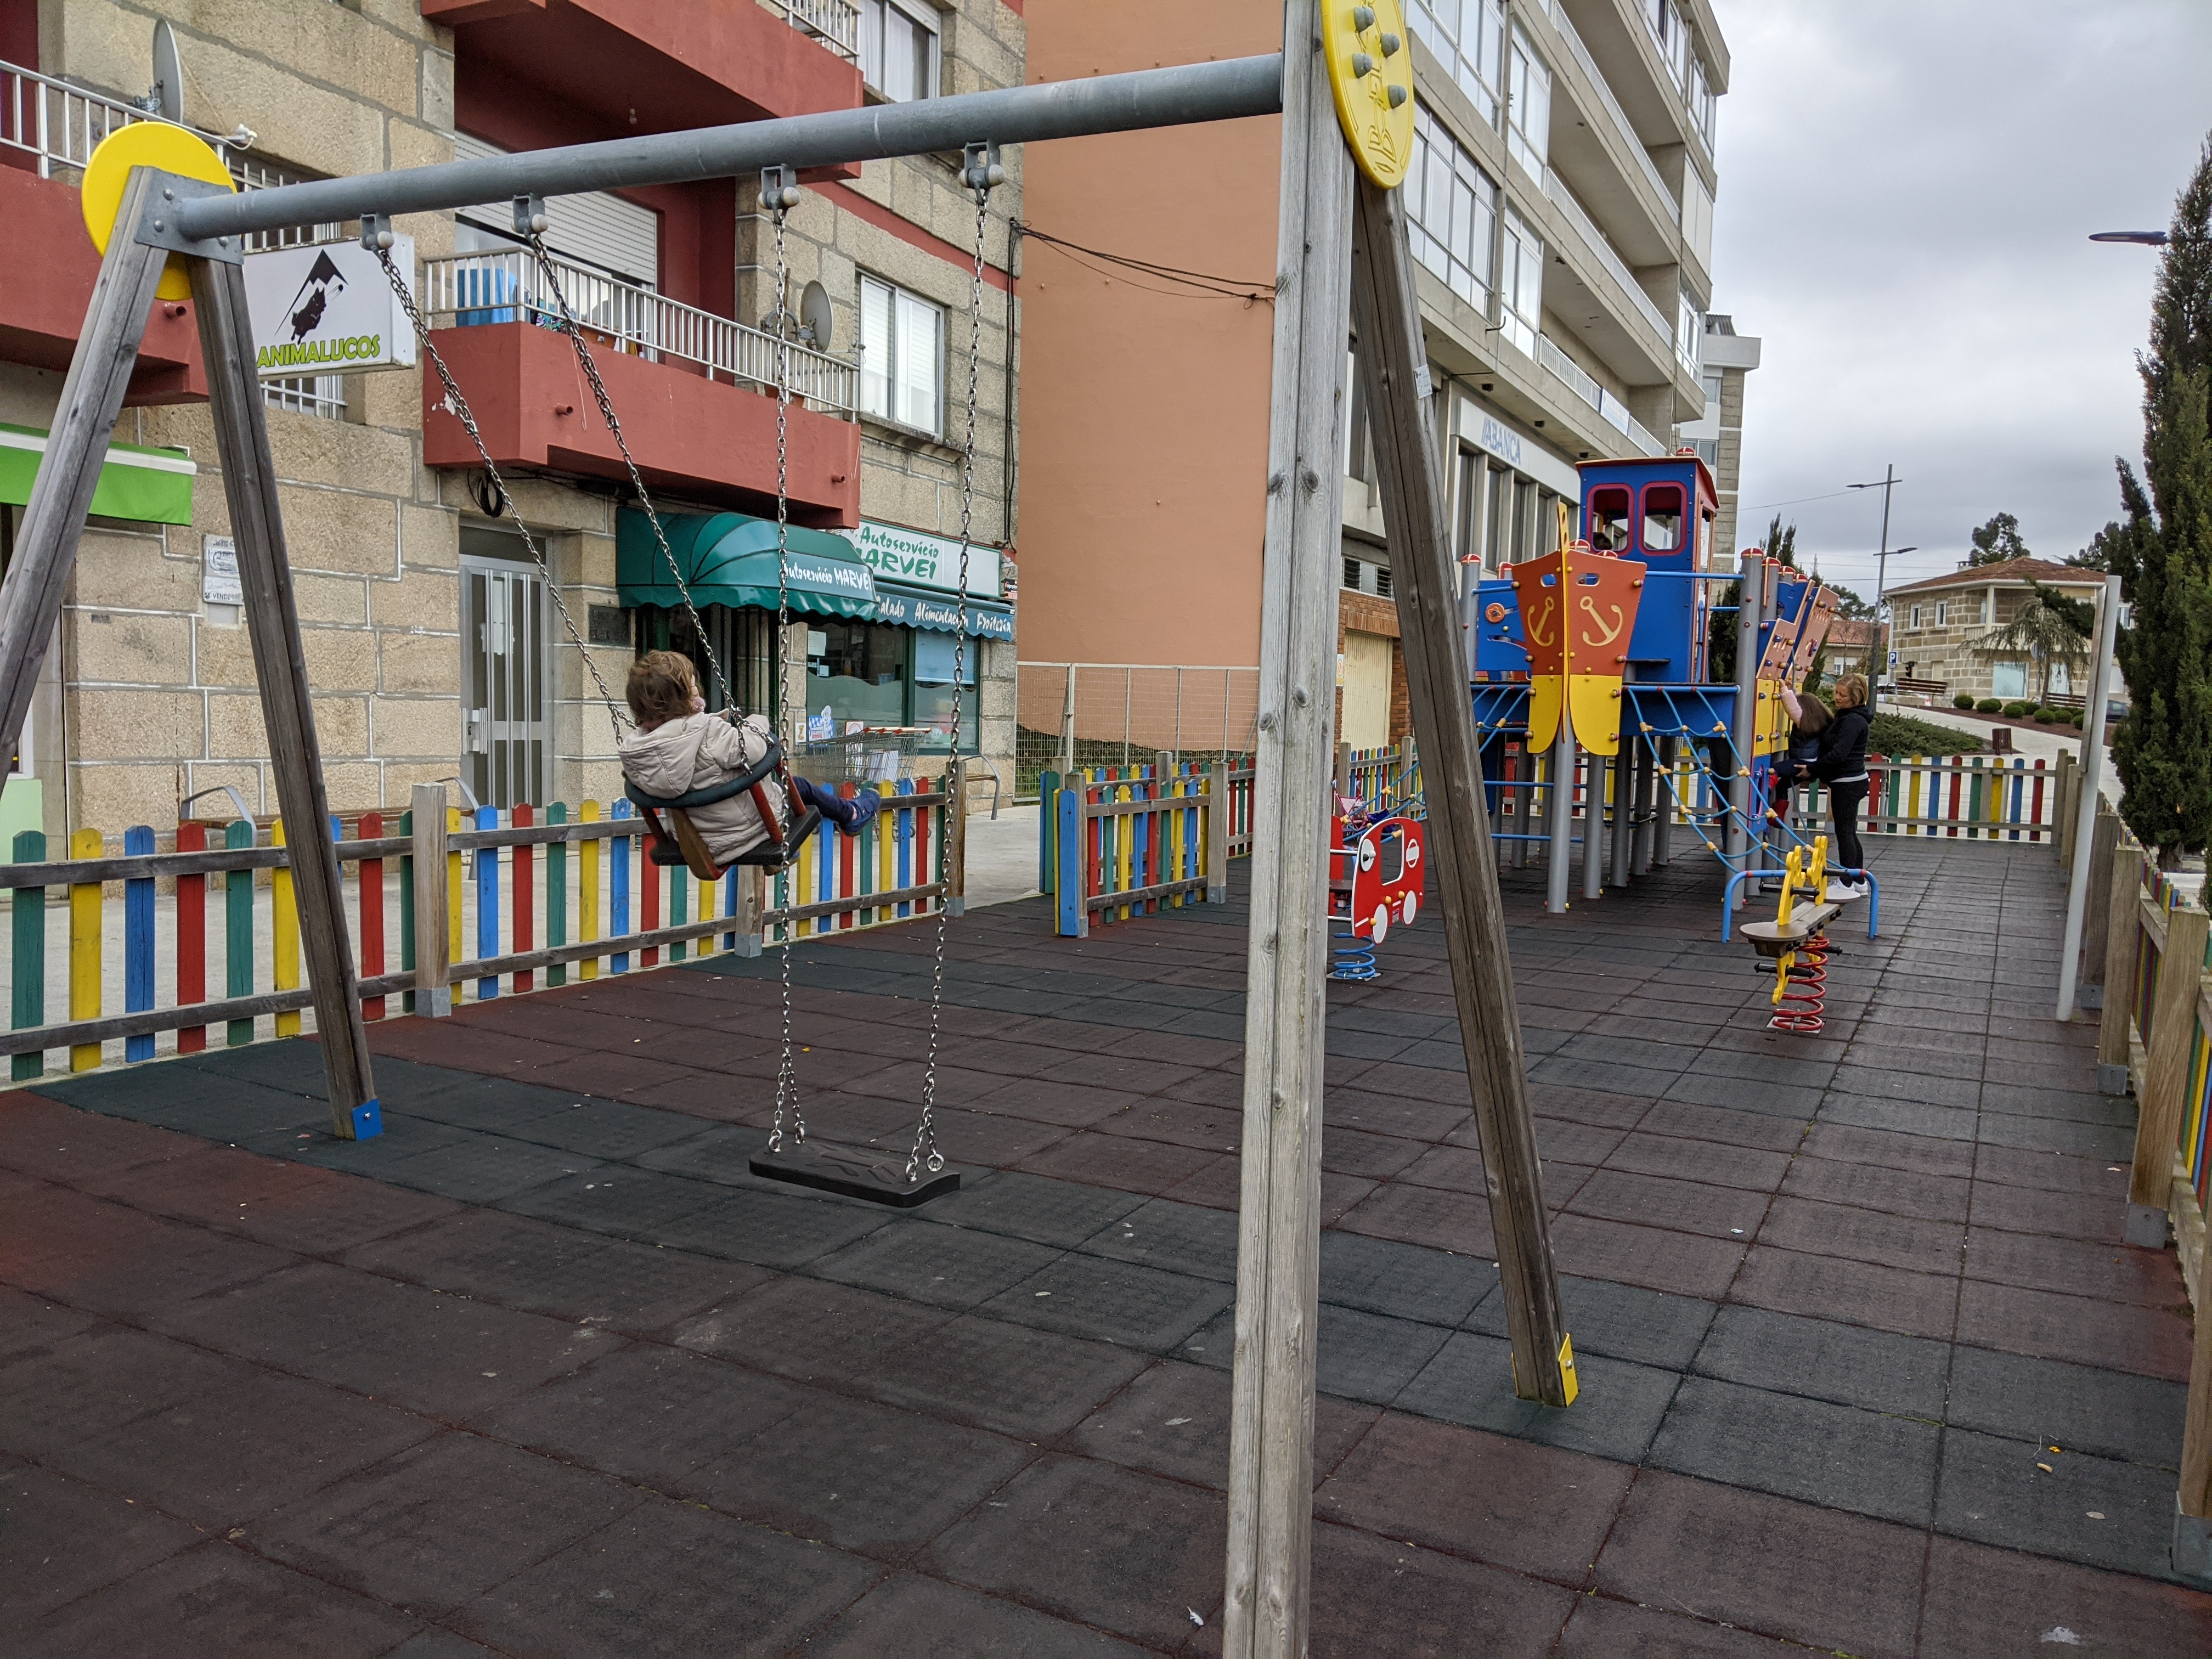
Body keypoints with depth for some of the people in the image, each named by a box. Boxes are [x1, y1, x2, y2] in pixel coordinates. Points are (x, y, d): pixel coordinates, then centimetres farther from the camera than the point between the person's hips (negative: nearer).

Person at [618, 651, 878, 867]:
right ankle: (851, 814, 49)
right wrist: (755, 723, -1)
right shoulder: (707, 731, -34)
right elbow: (751, 750, -25)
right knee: (799, 786, 23)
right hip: (750, 830, -7)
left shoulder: (632, 748, -14)